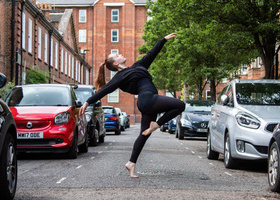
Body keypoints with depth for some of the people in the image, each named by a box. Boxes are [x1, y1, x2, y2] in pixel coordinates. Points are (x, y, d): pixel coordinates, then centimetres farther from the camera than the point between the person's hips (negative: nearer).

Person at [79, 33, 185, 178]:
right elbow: (104, 90, -2)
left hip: (148, 104, 9)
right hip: (147, 99, -9)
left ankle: (131, 163, 11)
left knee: (144, 134, 10)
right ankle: (156, 125, -4)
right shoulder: (120, 77, 2)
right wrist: (88, 102, -7)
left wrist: (164, 40, 34)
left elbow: (151, 55, 32)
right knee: (180, 105, -11)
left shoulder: (136, 67, 26)